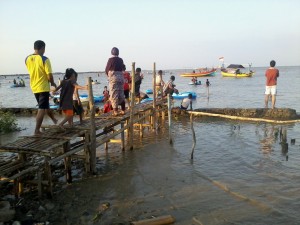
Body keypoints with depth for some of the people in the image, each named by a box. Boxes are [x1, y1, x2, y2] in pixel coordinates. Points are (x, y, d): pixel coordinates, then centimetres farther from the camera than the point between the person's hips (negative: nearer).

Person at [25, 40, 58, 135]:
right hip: (43, 87, -7)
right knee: (42, 109, -2)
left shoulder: (27, 59, 3)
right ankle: (37, 130, -4)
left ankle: (54, 120, 43)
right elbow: (49, 75, -18)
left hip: (34, 87, 7)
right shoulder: (44, 59, -16)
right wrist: (53, 83, -1)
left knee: (45, 105, 23)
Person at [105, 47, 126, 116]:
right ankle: (123, 110, 15)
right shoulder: (121, 60, 7)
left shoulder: (111, 59, -6)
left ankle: (115, 111, -4)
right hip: (121, 77, 5)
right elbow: (122, 68, 9)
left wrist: (108, 75, 19)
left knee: (114, 95, -2)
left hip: (113, 77, -5)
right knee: (121, 94, 11)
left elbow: (106, 69, 1)